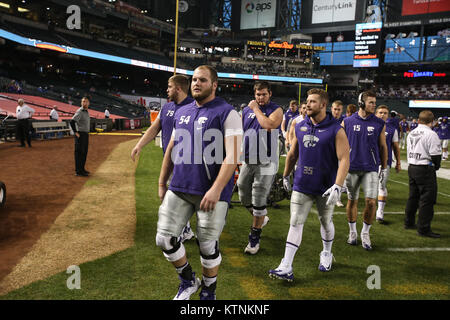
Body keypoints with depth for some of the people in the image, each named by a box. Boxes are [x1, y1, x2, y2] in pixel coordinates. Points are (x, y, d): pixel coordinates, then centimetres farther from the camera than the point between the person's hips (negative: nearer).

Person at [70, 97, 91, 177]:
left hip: (86, 135, 9)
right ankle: (78, 171, -3)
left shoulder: (87, 112, 15)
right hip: (80, 135, -9)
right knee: (79, 152, -6)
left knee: (84, 153, 14)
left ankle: (82, 169, 24)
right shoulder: (79, 112, -13)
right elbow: (72, 122, -23)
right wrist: (76, 132, -22)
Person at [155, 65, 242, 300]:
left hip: (211, 191, -6)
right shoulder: (181, 113, 14)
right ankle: (188, 281, 31)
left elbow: (232, 156, -15)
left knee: (208, 246, 5)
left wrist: (216, 189, -24)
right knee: (164, 239, 5)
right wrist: (162, 183, 22)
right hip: (179, 188, 6)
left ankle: (208, 292, 31)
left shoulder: (226, 113, -6)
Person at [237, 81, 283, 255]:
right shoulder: (246, 110, 11)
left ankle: (254, 237, 11)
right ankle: (261, 218, 41)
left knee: (259, 201, -3)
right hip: (247, 161, 6)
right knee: (244, 198, 13)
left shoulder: (276, 110, -4)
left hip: (266, 163, -5)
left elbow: (269, 125, -26)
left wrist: (256, 109, -13)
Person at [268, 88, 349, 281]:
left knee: (325, 223, 16)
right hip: (302, 185, 3)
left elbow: (344, 159, -14)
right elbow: (293, 154, 15)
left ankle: (326, 254, 42)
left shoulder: (336, 130, -10)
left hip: (325, 187, -3)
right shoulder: (300, 127, 4)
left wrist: (337, 186, -23)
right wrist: (285, 176, 19)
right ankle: (286, 268, 1)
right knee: (295, 223, -1)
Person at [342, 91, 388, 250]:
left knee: (371, 202, -6)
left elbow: (382, 147, 10)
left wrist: (384, 168, 10)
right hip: (351, 168, 0)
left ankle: (365, 233, 14)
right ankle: (352, 232, 26)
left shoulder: (379, 124, 4)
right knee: (352, 201, 9)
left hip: (371, 169, 0)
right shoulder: (347, 122, 1)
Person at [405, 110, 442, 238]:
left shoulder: (411, 133, 8)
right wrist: (435, 167, 3)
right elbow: (435, 155, -15)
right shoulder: (431, 134, -15)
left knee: (413, 197, 19)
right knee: (427, 199, 0)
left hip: (411, 168, 8)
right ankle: (423, 228, 4)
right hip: (425, 170, -8)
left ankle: (409, 222, 29)